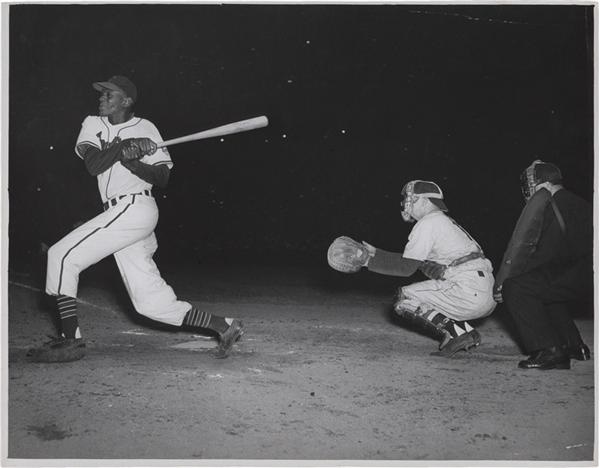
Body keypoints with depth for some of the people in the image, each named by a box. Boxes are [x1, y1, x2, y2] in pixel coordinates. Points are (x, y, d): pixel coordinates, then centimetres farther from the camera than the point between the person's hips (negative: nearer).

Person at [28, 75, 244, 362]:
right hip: (120, 215, 7)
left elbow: (162, 177, -3)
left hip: (134, 207, -6)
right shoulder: (93, 124, 16)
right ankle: (224, 326, 9)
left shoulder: (145, 128, 3)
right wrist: (123, 147, -10)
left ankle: (71, 340, -6)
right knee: (151, 303, 4)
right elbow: (93, 165, -1)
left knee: (61, 255, -12)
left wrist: (131, 161, -16)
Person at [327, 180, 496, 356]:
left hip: (469, 292, -9)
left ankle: (456, 333, -8)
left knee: (404, 299, -2)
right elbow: (412, 260, 24)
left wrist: (368, 260, -2)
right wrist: (375, 254, 23)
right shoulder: (443, 221, 23)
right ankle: (467, 332, 8)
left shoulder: (428, 223, -5)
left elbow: (406, 267, -8)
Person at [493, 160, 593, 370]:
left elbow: (520, 244, 1)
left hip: (574, 272, -9)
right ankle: (574, 346, 32)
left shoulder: (541, 199, 6)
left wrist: (500, 284, 5)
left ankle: (548, 351, -11)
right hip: (589, 277, 9)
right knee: (546, 292, 31)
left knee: (515, 289, -7)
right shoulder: (581, 203, 30)